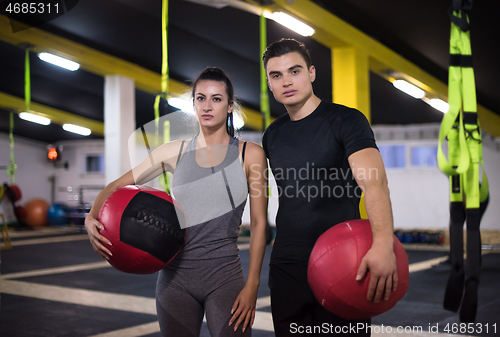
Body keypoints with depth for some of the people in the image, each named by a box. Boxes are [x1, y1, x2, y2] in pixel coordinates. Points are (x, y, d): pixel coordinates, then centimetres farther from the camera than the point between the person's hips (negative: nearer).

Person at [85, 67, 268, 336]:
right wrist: (92, 217, -12)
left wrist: (252, 286, -7)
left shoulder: (250, 155, -1)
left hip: (224, 276, -2)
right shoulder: (175, 152, 4)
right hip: (175, 276, 2)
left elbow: (258, 224, -2)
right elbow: (117, 186, 8)